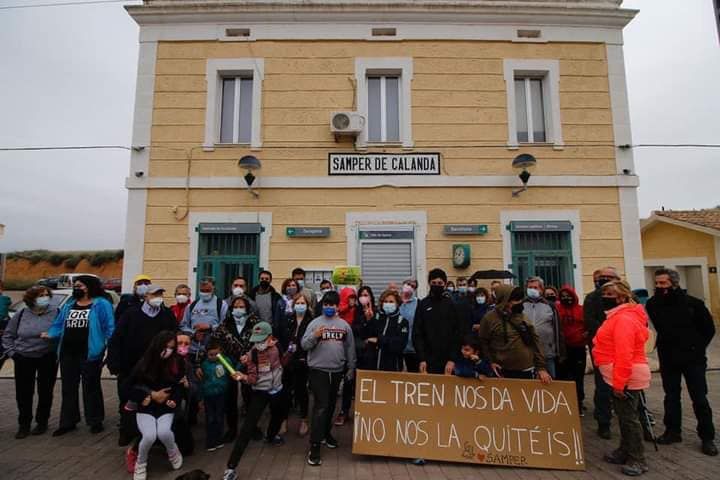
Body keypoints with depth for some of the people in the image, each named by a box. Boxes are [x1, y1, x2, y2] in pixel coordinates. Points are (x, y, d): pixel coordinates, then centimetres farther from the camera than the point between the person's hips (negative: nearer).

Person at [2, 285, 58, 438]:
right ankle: (24, 425, 23)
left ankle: (42, 422, 24)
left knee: (45, 392, 7)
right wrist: (11, 352, 3)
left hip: (48, 359, -2)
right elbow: (8, 335, 12)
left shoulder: (56, 313, -7)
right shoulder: (22, 314, 1)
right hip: (24, 359, 2)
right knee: (23, 393, 7)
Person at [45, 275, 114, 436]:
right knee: (68, 387, 16)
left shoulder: (101, 304, -9)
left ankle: (95, 421, 19)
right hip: (68, 352, 7)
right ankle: (68, 422, 29)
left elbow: (109, 327, -13)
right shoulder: (69, 305, 12)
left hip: (89, 353, -6)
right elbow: (59, 325, 14)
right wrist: (50, 334, -7)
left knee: (91, 387, 6)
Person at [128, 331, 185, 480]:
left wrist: (173, 400, -15)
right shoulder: (144, 364, -8)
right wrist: (152, 394, -9)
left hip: (166, 409, 0)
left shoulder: (176, 364, -7)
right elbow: (131, 388, 1)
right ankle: (141, 464, 8)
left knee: (164, 432, -26)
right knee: (149, 436, -25)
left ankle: (173, 453, 8)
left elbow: (179, 387, 2)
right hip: (145, 409, 0)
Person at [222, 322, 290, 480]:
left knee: (280, 415, 28)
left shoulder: (276, 346, -13)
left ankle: (271, 436, 61)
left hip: (278, 390, 4)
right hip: (260, 393, -4)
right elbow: (253, 378, -19)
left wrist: (289, 352, -10)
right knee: (248, 427, -12)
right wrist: (243, 377, -38)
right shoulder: (252, 354, -20)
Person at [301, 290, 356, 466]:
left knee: (331, 404, 18)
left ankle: (326, 433, 39)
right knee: (321, 405, -8)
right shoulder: (315, 323, -4)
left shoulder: (344, 325, 4)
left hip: (337, 370, 4)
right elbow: (304, 345, -9)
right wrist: (314, 336, -27)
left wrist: (351, 368, 13)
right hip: (318, 370, -4)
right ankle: (314, 446, 0)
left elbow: (350, 348, 11)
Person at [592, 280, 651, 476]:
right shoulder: (618, 316, 13)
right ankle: (625, 451, 32)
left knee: (628, 417, 0)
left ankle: (638, 460, 13)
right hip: (624, 376, 11)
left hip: (627, 378, -11)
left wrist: (619, 383, -23)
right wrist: (617, 381, 23)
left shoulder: (624, 319, -21)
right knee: (624, 415, 19)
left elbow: (624, 354, -26)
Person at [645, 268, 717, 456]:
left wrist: (697, 348, 0)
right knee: (671, 396, 13)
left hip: (693, 359, -2)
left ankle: (707, 437, 19)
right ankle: (672, 431, 26)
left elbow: (709, 328, 0)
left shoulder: (693, 303, -12)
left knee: (699, 398, 5)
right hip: (668, 359, 2)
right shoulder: (653, 304, -8)